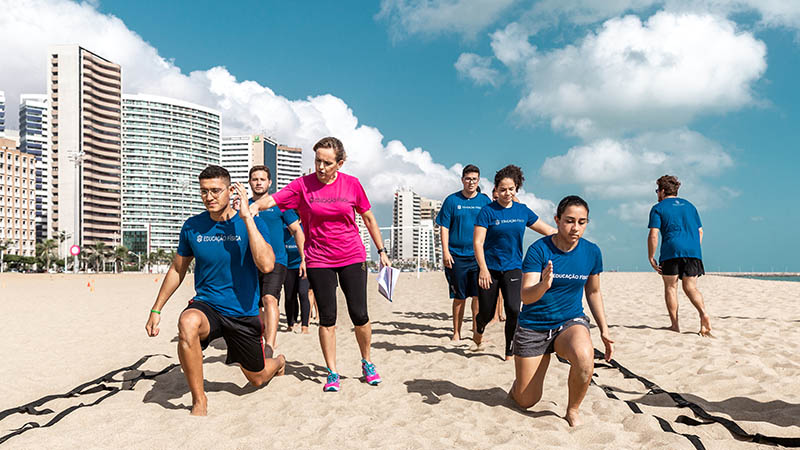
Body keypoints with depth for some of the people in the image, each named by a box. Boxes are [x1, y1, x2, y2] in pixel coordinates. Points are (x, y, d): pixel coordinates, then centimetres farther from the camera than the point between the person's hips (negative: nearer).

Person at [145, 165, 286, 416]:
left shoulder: (251, 223, -11)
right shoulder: (192, 226, -3)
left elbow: (267, 265, -28)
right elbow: (177, 270, 11)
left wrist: (247, 218, -28)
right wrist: (156, 310, 11)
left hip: (244, 313, -1)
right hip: (206, 305, 1)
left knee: (257, 379, 14)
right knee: (187, 323, -37)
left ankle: (278, 361, 54)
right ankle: (199, 401, -19)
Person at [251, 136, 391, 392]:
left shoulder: (352, 184, -2)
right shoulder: (303, 185, -4)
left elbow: (368, 218, 9)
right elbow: (270, 200, -14)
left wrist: (381, 250, 11)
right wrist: (252, 206, -36)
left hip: (352, 257, 0)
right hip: (319, 260, 0)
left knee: (359, 315, -1)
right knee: (327, 318, 2)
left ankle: (367, 363, 23)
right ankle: (332, 373, 15)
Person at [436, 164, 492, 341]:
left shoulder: (485, 201, 7)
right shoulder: (452, 200, 2)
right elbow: (444, 227, 1)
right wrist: (445, 252, -7)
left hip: (479, 255, 1)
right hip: (456, 256, -1)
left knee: (479, 294, -1)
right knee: (459, 297, 6)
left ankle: (476, 328, 13)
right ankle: (456, 332, 18)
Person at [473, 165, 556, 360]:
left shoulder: (523, 210, 6)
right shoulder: (488, 211, -6)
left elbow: (548, 230, 15)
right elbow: (477, 242, -9)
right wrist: (483, 269, -16)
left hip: (513, 268, 3)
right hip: (490, 268, -2)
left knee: (513, 310, -11)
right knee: (486, 313, 5)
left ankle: (510, 352, 6)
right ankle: (479, 329, 41)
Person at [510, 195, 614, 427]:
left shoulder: (592, 252, -4)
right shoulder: (539, 249, -16)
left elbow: (593, 292, 12)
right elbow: (525, 296, -22)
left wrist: (604, 330, 9)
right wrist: (543, 286, -44)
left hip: (571, 322, 2)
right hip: (533, 327, -2)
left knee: (584, 357, -35)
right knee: (526, 402, 4)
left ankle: (572, 410, -7)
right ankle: (519, 383, 42)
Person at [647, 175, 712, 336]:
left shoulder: (658, 208, 5)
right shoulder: (689, 205, 22)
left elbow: (653, 235, -5)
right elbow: (700, 231, 19)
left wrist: (651, 257, -1)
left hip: (671, 250, -4)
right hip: (693, 250, 4)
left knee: (670, 287, 5)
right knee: (691, 287, 8)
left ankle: (675, 325, 4)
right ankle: (704, 313, -16)